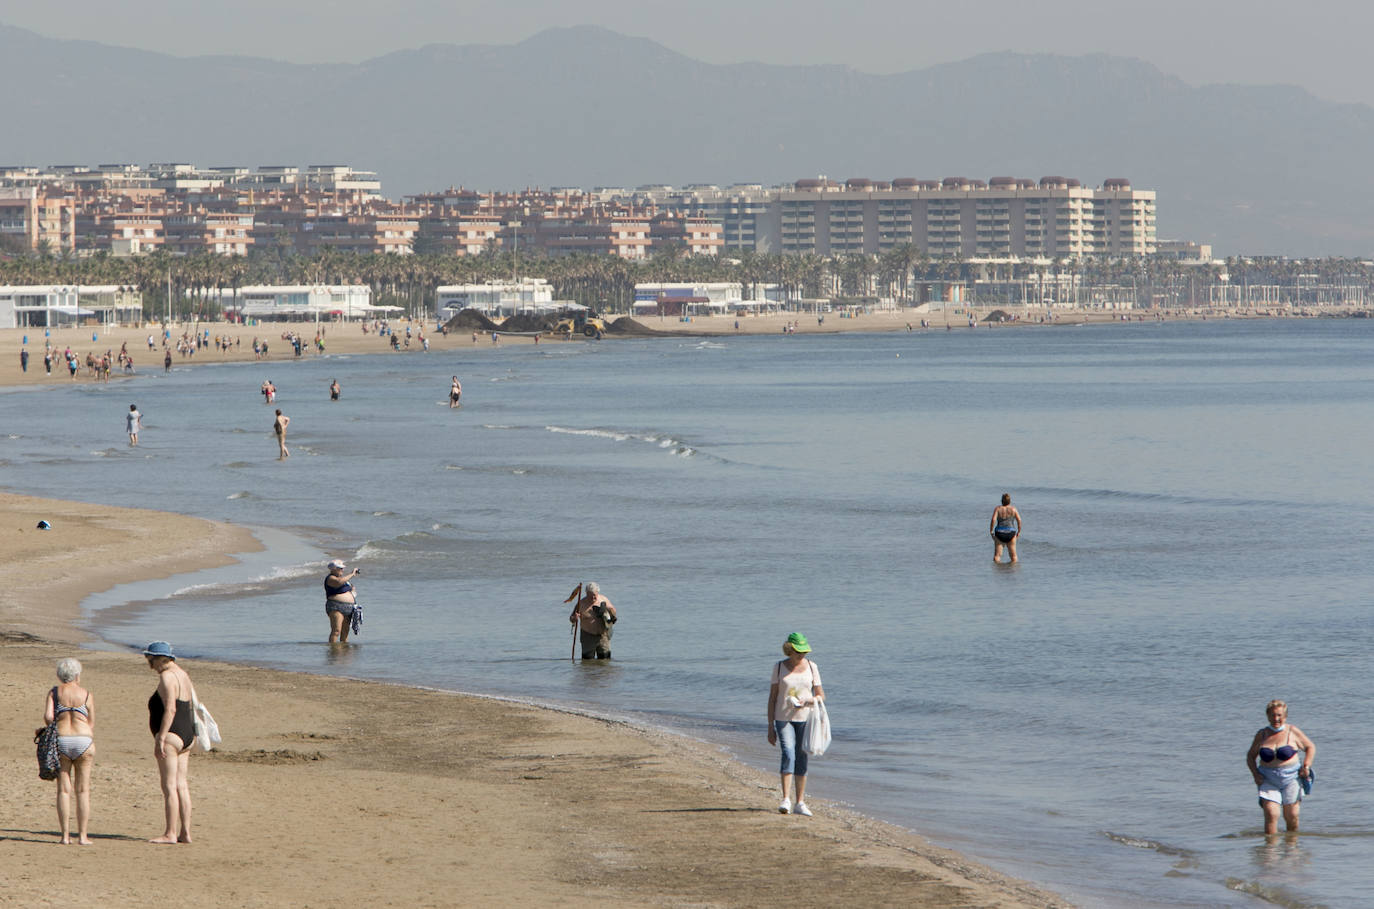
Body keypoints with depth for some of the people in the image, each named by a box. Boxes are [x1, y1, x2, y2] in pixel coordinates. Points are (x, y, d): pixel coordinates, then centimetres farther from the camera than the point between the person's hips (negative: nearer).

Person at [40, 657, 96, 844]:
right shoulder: (86, 695, 5)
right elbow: (91, 724, 5)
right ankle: (83, 835, 2)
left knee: (63, 789, 4)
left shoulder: (54, 692, 5)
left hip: (61, 742, 1)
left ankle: (65, 835, 0)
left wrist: (54, 730, 12)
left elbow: (47, 717, -8)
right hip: (83, 741, -1)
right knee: (83, 790, 5)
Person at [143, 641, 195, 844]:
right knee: (181, 786, 10)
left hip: (170, 736, -10)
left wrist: (161, 738, -22)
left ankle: (170, 833, -10)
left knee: (169, 786, -9)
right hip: (186, 736, 10)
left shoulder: (167, 677, -12)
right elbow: (193, 704, 19)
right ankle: (185, 832, 9)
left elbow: (170, 709, -21)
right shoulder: (182, 675, 17)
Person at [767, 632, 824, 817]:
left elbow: (821, 696, 8)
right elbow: (772, 697, 3)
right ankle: (786, 800, -22)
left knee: (801, 759, 3)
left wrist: (808, 700, -16)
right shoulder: (779, 667, 1)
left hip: (805, 718, 2)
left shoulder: (811, 667, 5)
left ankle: (800, 803, 10)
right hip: (783, 718, -2)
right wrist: (770, 727, -1)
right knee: (788, 754, -19)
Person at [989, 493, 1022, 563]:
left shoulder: (998, 508, -3)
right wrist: (1019, 531, 6)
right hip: (1011, 533, 1)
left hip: (999, 533, -1)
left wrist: (991, 531, -5)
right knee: (1013, 555, 11)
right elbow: (1019, 520, -5)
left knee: (997, 555, 2)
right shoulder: (1013, 508, 1)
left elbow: (993, 520, -14)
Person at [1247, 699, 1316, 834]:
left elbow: (1310, 747, 11)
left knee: (1291, 817, 0)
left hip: (1290, 778, -1)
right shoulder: (1262, 735, 6)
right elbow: (1250, 756, 18)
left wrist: (1306, 766, -4)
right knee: (1270, 814, -15)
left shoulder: (1292, 732, 1)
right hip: (1268, 781, 1)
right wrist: (1255, 774, 1)